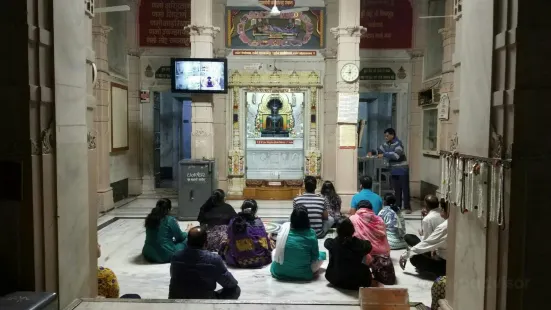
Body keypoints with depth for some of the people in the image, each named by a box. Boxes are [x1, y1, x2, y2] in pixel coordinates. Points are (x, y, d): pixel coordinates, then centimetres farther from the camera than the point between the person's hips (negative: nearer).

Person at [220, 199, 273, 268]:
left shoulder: (233, 222, -3)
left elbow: (229, 242, 6)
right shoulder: (258, 222, -10)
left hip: (236, 261, 2)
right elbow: (266, 244, -4)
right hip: (257, 260, -2)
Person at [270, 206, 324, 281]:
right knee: (321, 255, 20)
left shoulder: (284, 227, -7)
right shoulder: (311, 234, -13)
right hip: (302, 274, -1)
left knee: (274, 251, 31)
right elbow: (315, 255, -3)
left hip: (279, 272, 1)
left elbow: (278, 249, 6)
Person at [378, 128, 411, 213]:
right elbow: (379, 150, 15)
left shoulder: (398, 143, -17)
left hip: (402, 170, -7)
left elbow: (396, 155, -30)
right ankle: (397, 206, 19)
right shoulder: (386, 144, 7)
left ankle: (407, 207, 2)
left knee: (405, 189, -2)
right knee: (396, 189, 12)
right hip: (393, 170, 7)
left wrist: (384, 154, -25)